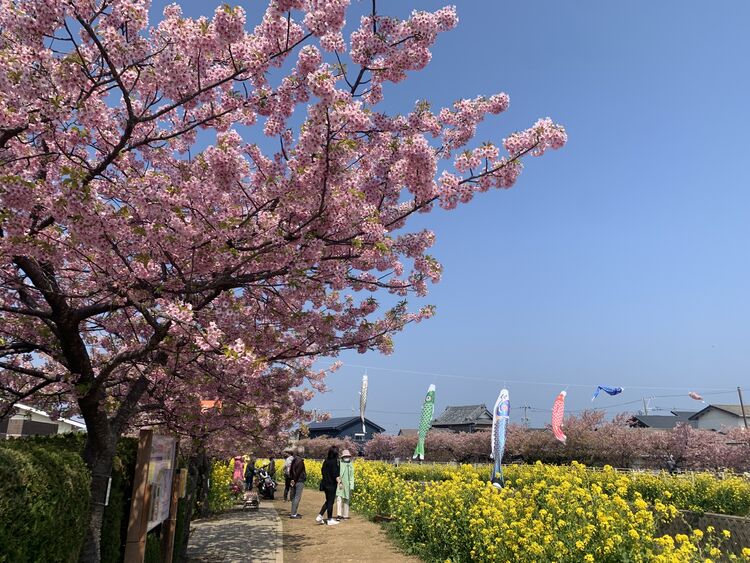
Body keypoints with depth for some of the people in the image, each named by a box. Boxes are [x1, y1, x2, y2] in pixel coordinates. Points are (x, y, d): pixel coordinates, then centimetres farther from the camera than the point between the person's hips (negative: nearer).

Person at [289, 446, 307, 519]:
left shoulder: (294, 460, 10)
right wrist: (294, 480, -11)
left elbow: (291, 470, 14)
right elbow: (297, 472, -21)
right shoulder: (300, 461, -18)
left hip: (294, 481, 9)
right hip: (299, 482, -9)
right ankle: (293, 514, -4)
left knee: (294, 497, 17)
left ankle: (294, 512, 25)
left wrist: (291, 479, 12)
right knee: (297, 497, -5)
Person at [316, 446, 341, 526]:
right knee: (330, 502, 3)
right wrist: (339, 481, -26)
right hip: (332, 484, -7)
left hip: (325, 483, 8)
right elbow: (335, 473, -21)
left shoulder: (326, 460, 7)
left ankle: (319, 516, 12)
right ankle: (330, 520, 12)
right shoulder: (334, 461, -16)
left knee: (328, 501, 18)